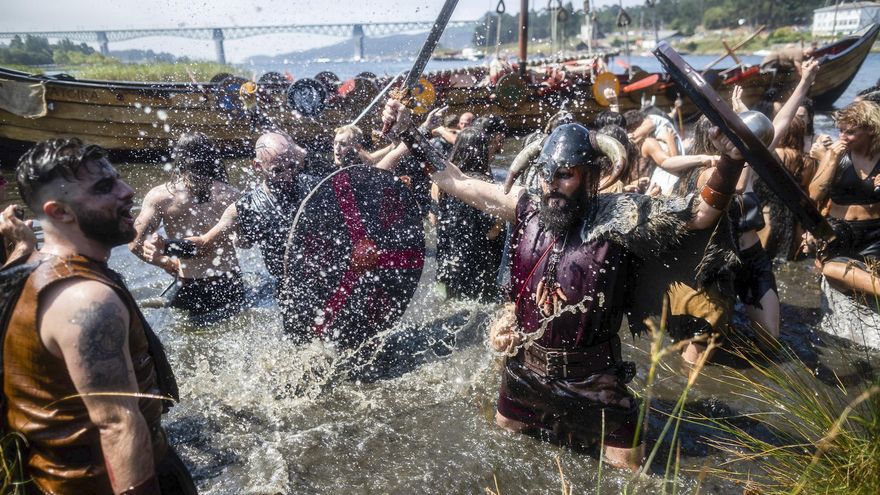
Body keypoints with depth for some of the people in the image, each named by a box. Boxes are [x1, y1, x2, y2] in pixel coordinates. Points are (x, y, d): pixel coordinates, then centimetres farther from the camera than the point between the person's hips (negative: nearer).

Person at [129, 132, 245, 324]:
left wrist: (169, 264, 8)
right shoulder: (230, 194, -4)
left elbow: (136, 244, -7)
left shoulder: (160, 196, -7)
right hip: (230, 286, 2)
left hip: (190, 289, -2)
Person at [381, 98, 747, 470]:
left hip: (592, 379, -3)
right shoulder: (529, 210, -7)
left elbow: (702, 214, -15)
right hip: (525, 367, 4)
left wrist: (730, 162, -32)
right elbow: (455, 182, -3)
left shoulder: (617, 216, -16)